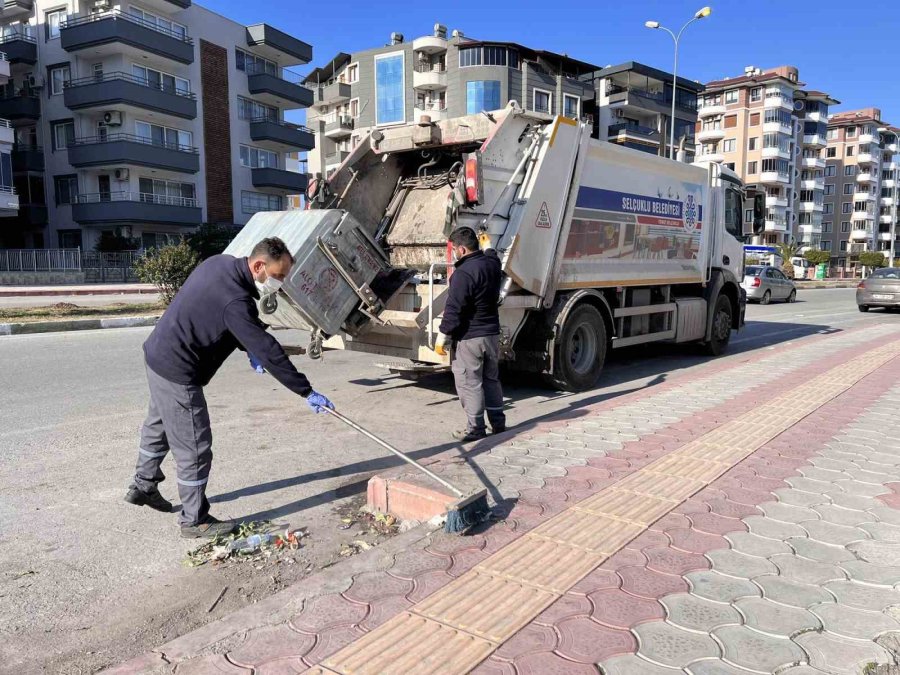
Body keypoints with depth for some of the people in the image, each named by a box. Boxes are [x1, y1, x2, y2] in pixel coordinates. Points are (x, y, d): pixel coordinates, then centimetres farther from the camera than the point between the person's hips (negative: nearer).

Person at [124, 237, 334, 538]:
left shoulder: (220, 263, -1)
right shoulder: (235, 301, -30)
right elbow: (268, 351, -29)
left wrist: (248, 348, 3)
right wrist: (307, 392, -24)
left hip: (157, 353, 10)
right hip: (177, 372, -10)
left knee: (158, 426, 27)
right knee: (194, 448, 0)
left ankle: (143, 486, 48)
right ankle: (195, 521, 13)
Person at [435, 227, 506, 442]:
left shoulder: (464, 273, -21)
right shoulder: (492, 263, 4)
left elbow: (454, 309, -21)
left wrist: (443, 337, -14)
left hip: (469, 337, -8)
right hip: (492, 334, 9)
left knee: (469, 383, 2)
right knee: (491, 379, 18)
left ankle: (476, 427, 8)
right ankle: (498, 422, 26)